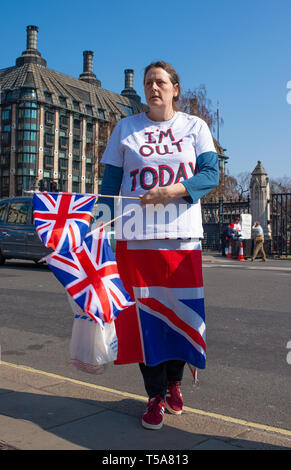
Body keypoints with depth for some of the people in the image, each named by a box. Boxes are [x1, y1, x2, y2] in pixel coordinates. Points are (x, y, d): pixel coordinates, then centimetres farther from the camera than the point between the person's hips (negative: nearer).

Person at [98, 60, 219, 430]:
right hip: (136, 236, 0)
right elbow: (110, 183, 9)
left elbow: (211, 174, -1)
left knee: (182, 311, 3)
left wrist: (173, 191, -17)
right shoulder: (125, 128, 11)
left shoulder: (194, 127, 10)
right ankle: (156, 396, 14)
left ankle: (174, 381, 28)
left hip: (183, 235, 1)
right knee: (145, 314, 0)